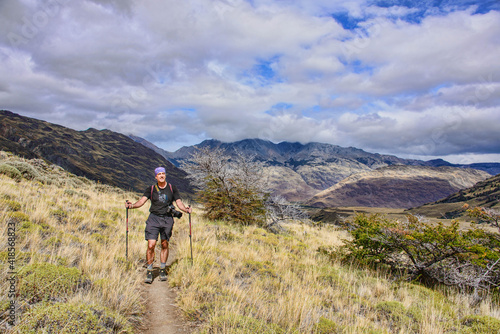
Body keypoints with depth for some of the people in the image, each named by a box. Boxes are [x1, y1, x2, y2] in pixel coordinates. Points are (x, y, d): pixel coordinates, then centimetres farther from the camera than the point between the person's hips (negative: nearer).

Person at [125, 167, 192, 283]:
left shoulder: (172, 188, 7)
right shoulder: (151, 189, 6)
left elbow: (179, 202, 3)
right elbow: (142, 200, -6)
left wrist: (186, 209, -16)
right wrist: (132, 205, -24)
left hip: (167, 219, 1)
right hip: (154, 218, -1)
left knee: (165, 245, 7)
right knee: (151, 245, -9)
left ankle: (162, 270, 21)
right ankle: (149, 272, 3)